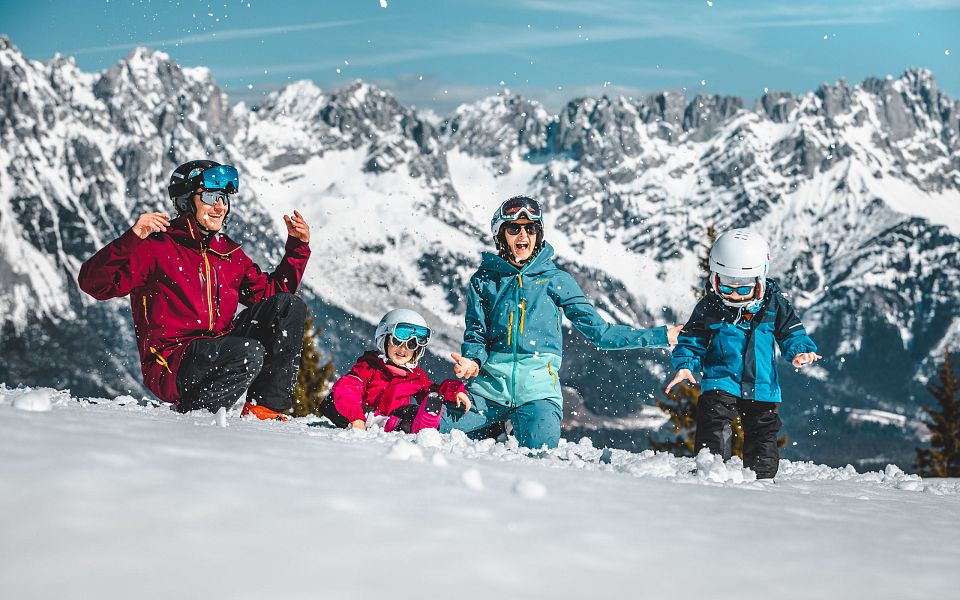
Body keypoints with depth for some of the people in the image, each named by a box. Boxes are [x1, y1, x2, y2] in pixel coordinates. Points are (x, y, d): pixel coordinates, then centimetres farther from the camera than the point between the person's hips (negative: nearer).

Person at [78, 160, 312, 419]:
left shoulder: (228, 251, 16)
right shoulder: (156, 246, -5)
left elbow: (269, 292, 23)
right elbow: (94, 283, -14)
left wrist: (297, 247, 14)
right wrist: (131, 239, -27)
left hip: (219, 353, 7)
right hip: (171, 366, -7)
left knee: (288, 305, -3)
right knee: (250, 353, -33)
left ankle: (264, 407, -4)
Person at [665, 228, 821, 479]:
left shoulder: (775, 305, -2)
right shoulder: (709, 308, -3)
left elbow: (792, 332, 5)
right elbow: (692, 340, 4)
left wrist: (801, 351, -16)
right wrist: (685, 365, -14)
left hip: (761, 387, 2)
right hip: (720, 383, -2)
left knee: (763, 434, 10)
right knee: (715, 430, -19)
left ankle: (762, 479, 24)